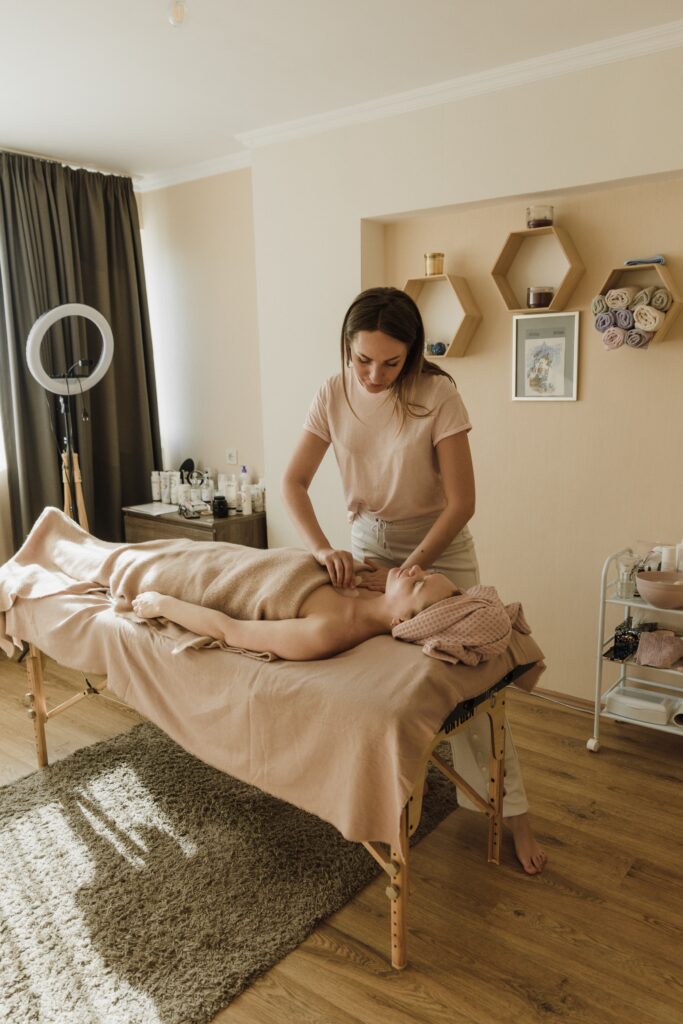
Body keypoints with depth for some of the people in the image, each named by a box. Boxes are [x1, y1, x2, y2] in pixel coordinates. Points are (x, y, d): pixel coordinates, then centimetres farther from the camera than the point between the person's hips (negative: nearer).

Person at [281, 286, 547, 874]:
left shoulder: (437, 394, -21)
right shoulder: (334, 395, -9)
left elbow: (461, 504, -20)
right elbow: (294, 482, -8)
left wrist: (407, 572, -23)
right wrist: (323, 548, -24)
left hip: (439, 548, -3)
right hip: (367, 543, 4)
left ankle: (514, 813, 16)